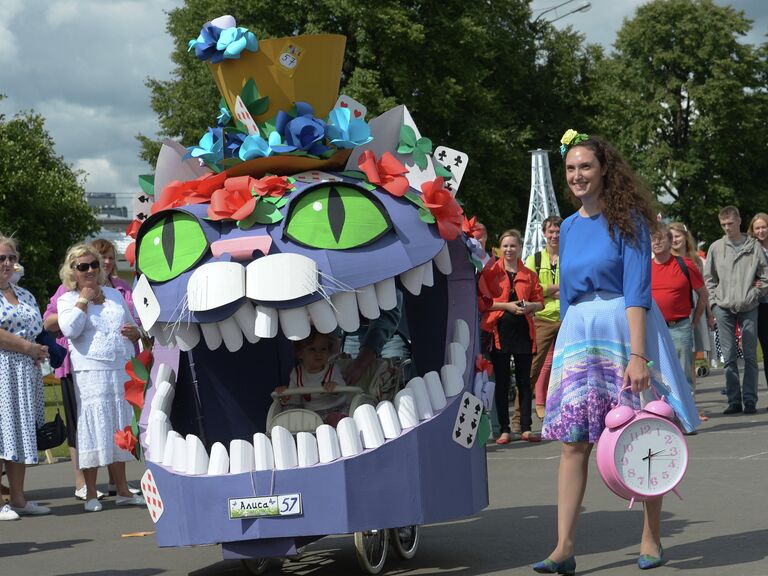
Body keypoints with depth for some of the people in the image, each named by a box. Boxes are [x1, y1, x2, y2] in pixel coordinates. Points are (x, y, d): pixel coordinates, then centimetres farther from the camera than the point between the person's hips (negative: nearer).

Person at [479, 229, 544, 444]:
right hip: (499, 330, -3)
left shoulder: (528, 275, 11)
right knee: (502, 382, 1)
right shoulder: (490, 272, 2)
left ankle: (526, 428, 11)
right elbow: (482, 302, -4)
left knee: (524, 381, 6)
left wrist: (530, 306, -9)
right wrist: (507, 305, -14)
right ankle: (504, 430, 6)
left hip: (523, 330, 3)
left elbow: (540, 301, 12)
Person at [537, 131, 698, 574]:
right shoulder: (569, 227, 12)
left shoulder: (627, 219, -6)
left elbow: (637, 290, -14)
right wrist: (568, 341, 16)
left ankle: (652, 539, 16)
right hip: (578, 334, 5)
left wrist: (637, 354, -22)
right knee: (572, 441, -4)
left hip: (626, 327, -5)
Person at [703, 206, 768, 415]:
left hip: (748, 309, -1)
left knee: (750, 356, 1)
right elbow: (708, 278, 10)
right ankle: (734, 400, 5)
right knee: (729, 357, 1)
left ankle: (750, 399, 5)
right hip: (724, 309, 1)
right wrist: (714, 300, 1)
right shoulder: (716, 247, 6)